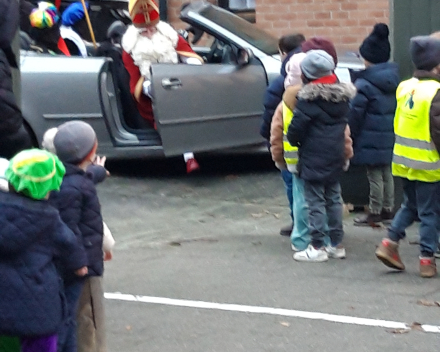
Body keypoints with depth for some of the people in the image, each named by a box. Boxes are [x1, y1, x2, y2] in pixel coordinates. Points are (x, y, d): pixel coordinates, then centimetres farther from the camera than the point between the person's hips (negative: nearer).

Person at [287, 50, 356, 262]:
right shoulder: (342, 95, 5)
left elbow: (297, 127, -14)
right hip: (335, 156, 7)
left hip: (314, 157, -7)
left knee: (315, 201, -1)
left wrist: (294, 140, 4)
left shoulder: (309, 98, -18)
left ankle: (317, 248, 0)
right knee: (333, 199, 15)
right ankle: (336, 244, 21)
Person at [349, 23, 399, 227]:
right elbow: (397, 108, 12)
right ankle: (387, 210, 24)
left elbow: (355, 114, -16)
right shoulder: (394, 79, 5)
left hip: (371, 139, -7)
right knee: (387, 173, 16)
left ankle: (375, 213, 7)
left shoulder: (364, 84, -18)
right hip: (390, 137, 7)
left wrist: (350, 137, -7)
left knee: (374, 175, 0)